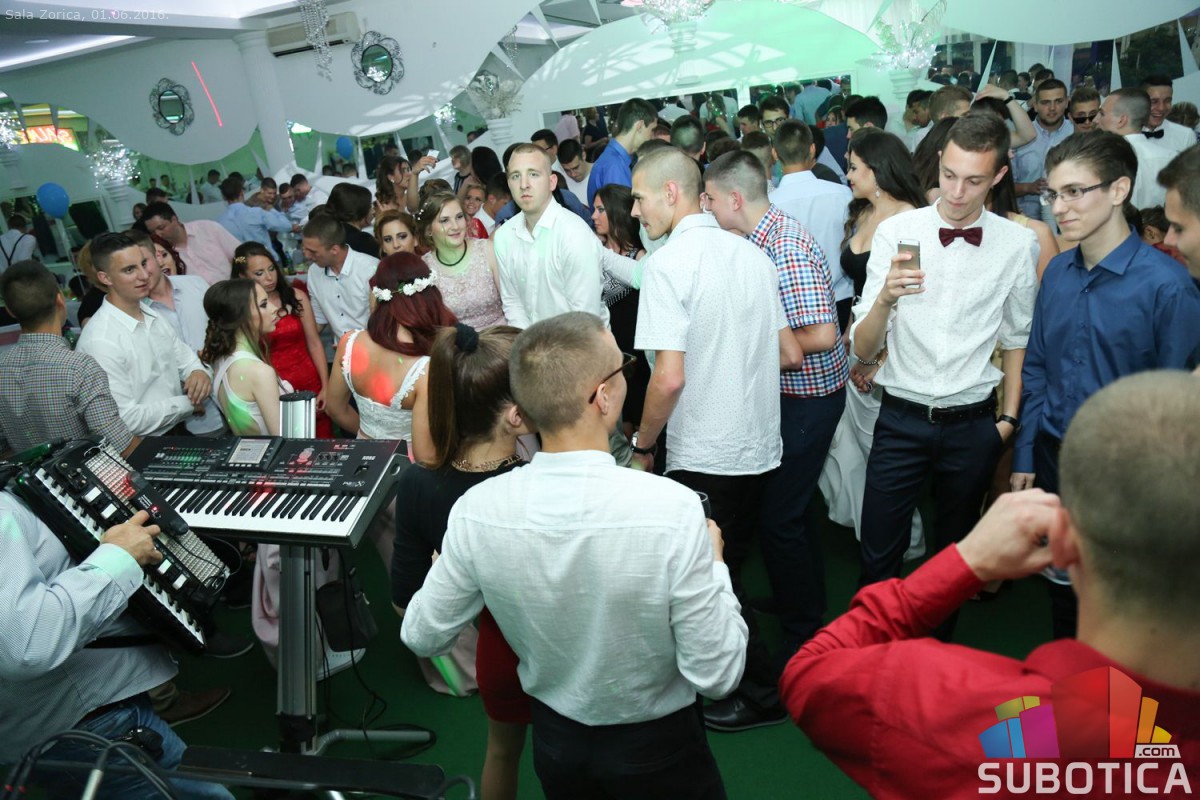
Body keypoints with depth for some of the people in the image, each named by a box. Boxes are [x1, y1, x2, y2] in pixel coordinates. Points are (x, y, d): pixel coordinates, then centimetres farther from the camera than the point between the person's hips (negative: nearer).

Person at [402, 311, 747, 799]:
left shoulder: (476, 511, -22)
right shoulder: (672, 509, -31)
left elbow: (421, 637, -6)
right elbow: (717, 676, -22)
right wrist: (713, 566, -8)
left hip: (554, 741, 3)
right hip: (658, 748, -2)